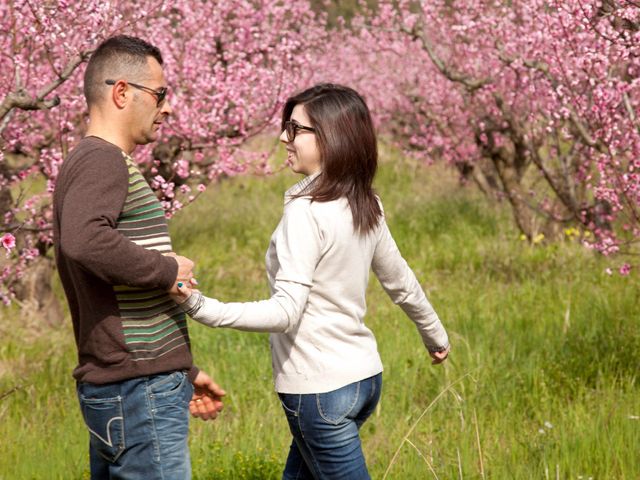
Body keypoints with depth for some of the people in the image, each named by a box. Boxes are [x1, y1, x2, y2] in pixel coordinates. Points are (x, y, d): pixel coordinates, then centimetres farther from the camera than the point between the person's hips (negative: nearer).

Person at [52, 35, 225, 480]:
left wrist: (184, 372, 27)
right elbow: (83, 240, -34)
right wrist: (168, 269, -20)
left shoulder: (105, 163, 21)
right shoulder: (101, 161, -12)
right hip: (139, 391, -10)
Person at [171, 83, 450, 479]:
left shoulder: (306, 212, -20)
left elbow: (286, 311, -25)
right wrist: (436, 336, 34)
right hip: (365, 376, 8)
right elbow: (402, 283, 18)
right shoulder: (366, 207, 4)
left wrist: (204, 309, -33)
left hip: (320, 390, -8)